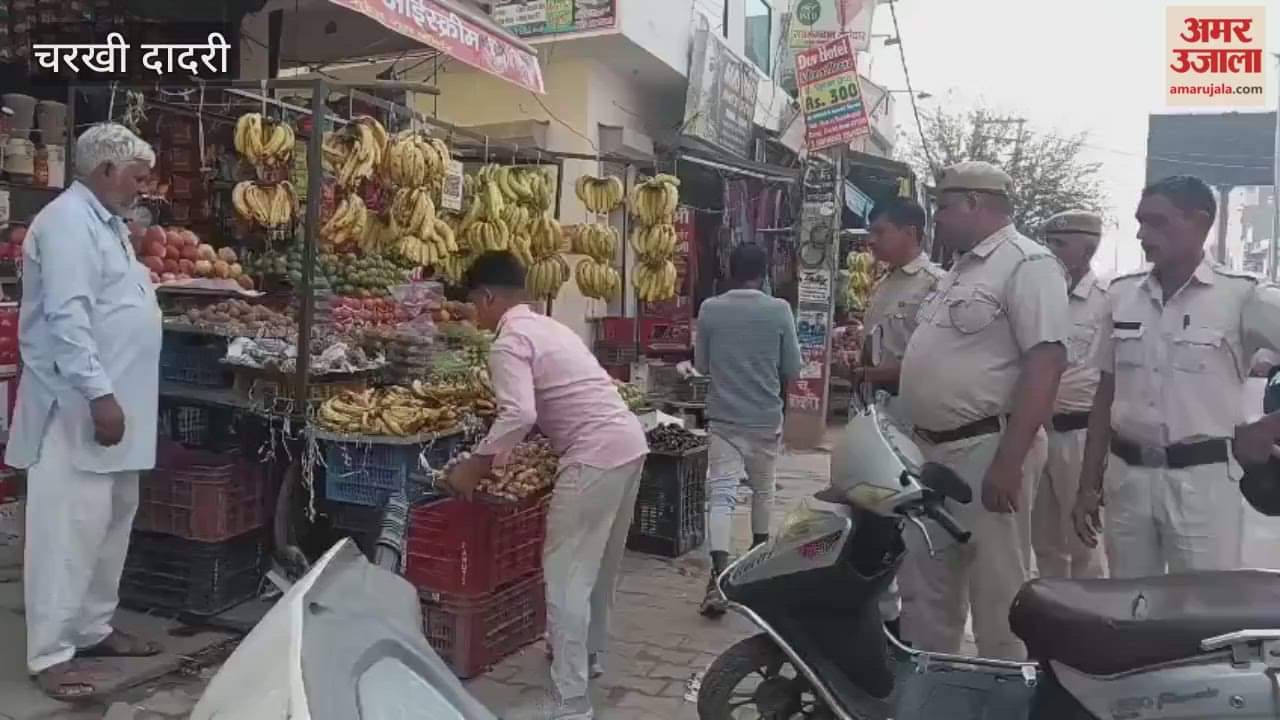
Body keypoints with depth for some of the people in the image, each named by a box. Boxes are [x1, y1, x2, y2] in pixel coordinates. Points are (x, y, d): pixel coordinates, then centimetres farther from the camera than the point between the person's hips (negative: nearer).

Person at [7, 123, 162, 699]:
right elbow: (67, 317, -22)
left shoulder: (105, 222, 17)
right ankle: (50, 654, 3)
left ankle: (92, 629, 26)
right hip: (79, 409, -10)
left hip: (113, 400, 10)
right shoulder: (69, 221, -14)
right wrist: (99, 394, -25)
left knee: (111, 523, 15)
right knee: (70, 529, -5)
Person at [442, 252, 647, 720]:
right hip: (629, 443, 10)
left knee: (566, 576, -3)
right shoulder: (548, 327, 21)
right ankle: (588, 653, 41)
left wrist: (476, 465, -14)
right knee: (599, 562, 24)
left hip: (596, 456, -10)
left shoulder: (509, 343, -9)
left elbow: (518, 416, -24)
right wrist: (500, 454, 33)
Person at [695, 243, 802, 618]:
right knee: (762, 489, 20)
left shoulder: (710, 309, -4)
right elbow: (793, 369, -1)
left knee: (721, 492, -5)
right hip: (766, 417, 1)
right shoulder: (779, 310, -7)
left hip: (723, 417, 0)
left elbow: (701, 365, 6)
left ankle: (719, 575, -19)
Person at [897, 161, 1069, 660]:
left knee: (998, 591, -1)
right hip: (934, 450, 10)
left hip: (988, 450, -10)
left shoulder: (1027, 264, -12)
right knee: (926, 585, 17)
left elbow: (1046, 362, -21)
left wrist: (1009, 460, -26)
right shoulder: (962, 271, 18)